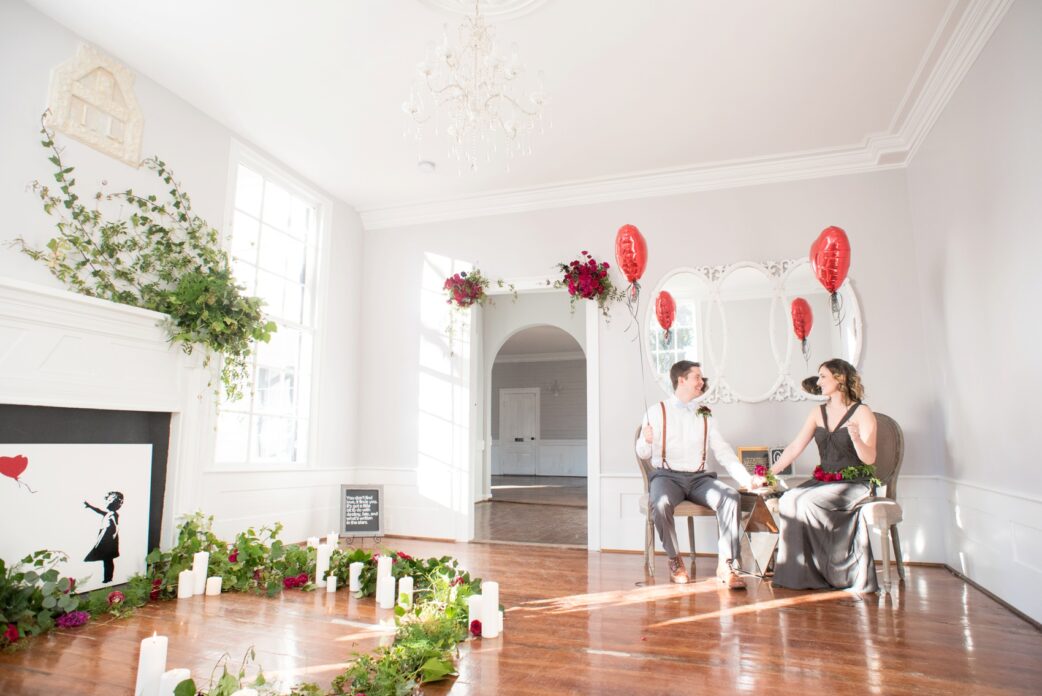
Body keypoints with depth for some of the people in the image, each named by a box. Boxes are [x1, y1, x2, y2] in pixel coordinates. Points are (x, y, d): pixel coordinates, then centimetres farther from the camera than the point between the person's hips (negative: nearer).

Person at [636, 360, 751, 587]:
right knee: (661, 503, -34)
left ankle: (726, 564, -13)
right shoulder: (657, 411, 2)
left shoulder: (705, 415, 14)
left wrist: (746, 478, -1)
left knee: (731, 498, -24)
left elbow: (723, 451, 12)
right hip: (667, 475, -3)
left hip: (699, 477, 3)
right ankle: (674, 560, -9)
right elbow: (643, 454, 1)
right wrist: (646, 440, -23)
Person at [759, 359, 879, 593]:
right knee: (788, 500, -23)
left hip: (854, 484, -5)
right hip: (823, 481, 5)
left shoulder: (862, 413, -3)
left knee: (808, 503, -30)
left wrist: (855, 437, -30)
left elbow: (869, 459, -10)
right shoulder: (818, 413, 12)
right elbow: (795, 447, 7)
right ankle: (802, 574, -17)